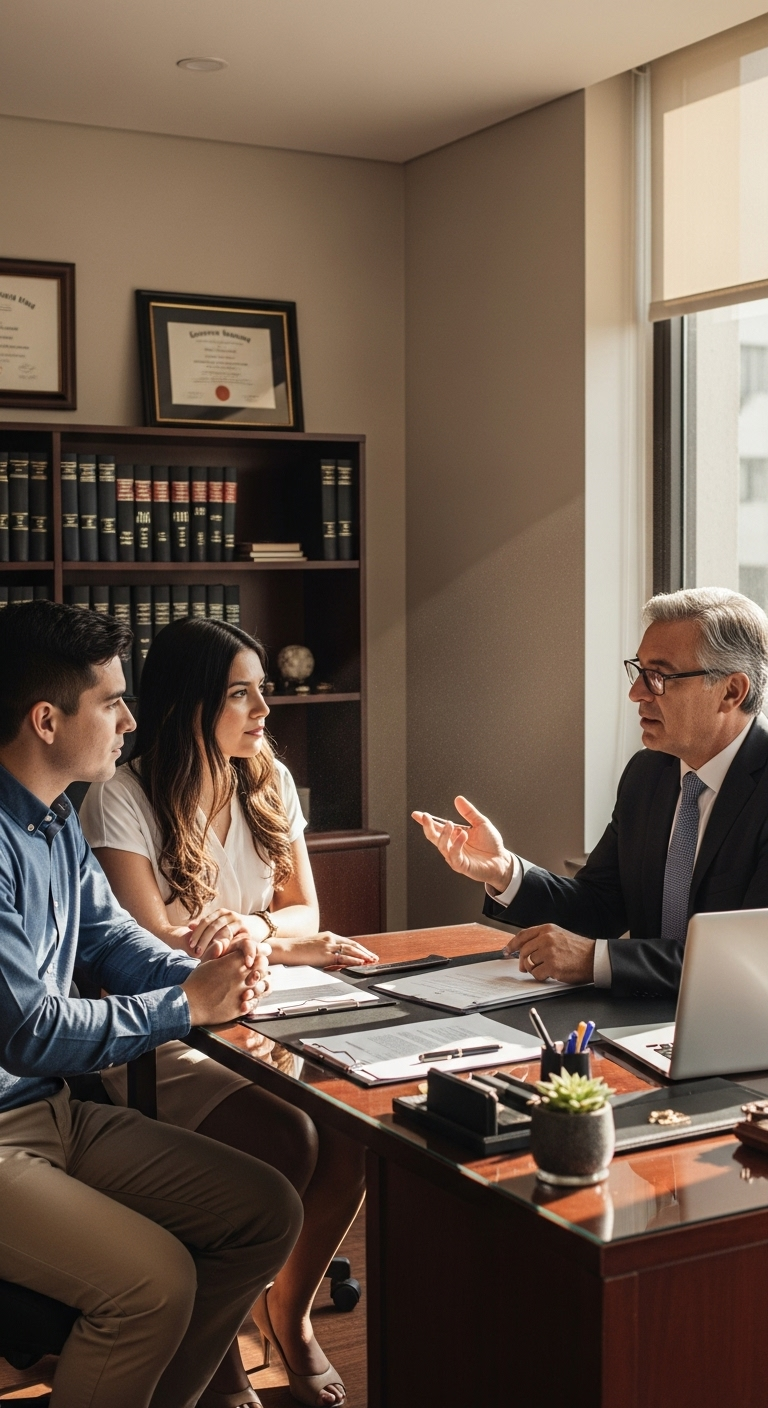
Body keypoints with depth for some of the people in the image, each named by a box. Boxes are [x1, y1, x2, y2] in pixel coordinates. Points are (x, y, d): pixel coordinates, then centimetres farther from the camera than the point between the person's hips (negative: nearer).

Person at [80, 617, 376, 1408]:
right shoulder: (120, 802, -12)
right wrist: (282, 942, -17)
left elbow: (304, 915, 6)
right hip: (163, 1042, -5)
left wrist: (252, 926, -18)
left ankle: (287, 1312, 5)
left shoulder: (269, 784, 8)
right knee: (286, 1141, -28)